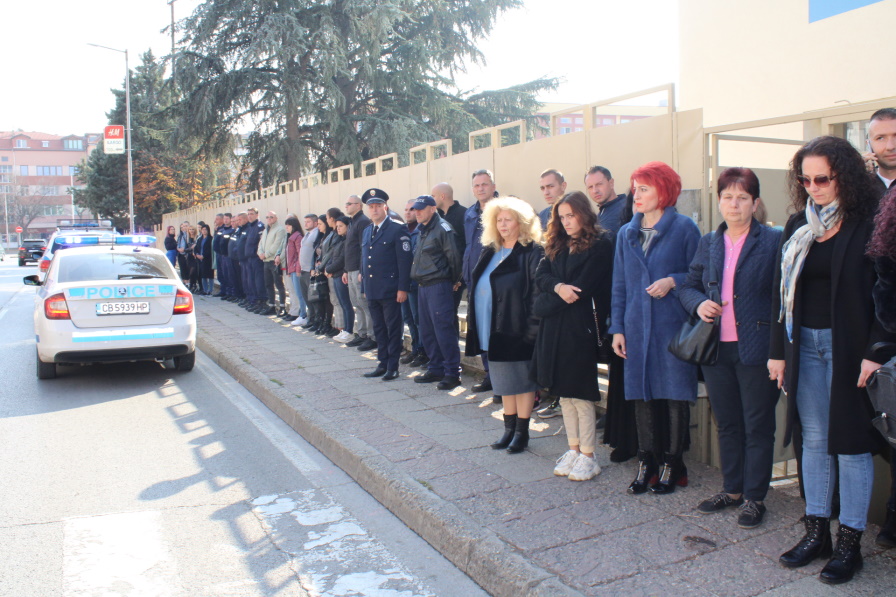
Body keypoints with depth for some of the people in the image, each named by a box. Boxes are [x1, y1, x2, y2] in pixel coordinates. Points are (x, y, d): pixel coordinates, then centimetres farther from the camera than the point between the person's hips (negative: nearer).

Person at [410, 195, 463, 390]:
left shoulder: (442, 229, -11)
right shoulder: (421, 231, 15)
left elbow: (453, 257, -11)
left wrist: (454, 281, -3)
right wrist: (418, 280, 15)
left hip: (439, 286, -9)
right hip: (423, 286, 9)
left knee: (443, 330, -7)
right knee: (427, 331, 13)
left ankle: (452, 372, 1)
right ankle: (436, 369, 23)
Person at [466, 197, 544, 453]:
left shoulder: (532, 253, -10)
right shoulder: (490, 252, 13)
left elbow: (537, 292, -15)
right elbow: (477, 286, 17)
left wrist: (532, 328, -20)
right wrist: (473, 322, 11)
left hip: (518, 331, -7)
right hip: (493, 331, 7)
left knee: (522, 380, 5)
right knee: (504, 382, 15)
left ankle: (522, 432, 16)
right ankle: (509, 428, 26)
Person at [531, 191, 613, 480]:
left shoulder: (600, 244, -6)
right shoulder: (557, 245, 16)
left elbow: (583, 287, -12)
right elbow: (541, 274, 4)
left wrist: (546, 303, -5)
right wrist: (558, 287, -17)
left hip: (580, 326, -7)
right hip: (553, 328, 7)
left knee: (580, 394, -2)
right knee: (563, 392, 12)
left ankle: (588, 457, 10)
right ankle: (573, 450, 23)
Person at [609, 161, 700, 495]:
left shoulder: (684, 228, -2)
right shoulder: (627, 233, 13)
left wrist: (673, 281, -18)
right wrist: (617, 328, 8)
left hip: (673, 326, -4)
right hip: (637, 327, 4)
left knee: (675, 394, 2)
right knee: (641, 394, 8)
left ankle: (672, 463, 15)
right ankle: (646, 462, 20)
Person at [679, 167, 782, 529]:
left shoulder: (775, 241, -4)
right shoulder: (708, 243, 11)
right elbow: (689, 286, 17)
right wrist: (698, 304, -7)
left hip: (756, 349, -5)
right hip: (716, 348, 5)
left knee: (758, 426, 6)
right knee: (727, 424, 16)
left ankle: (754, 498, 20)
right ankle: (732, 490, 31)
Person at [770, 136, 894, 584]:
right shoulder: (797, 227, 8)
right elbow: (782, 290, 8)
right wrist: (778, 350, 5)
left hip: (850, 346, -4)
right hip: (804, 345, 5)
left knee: (851, 442, 4)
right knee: (813, 439, 11)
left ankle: (850, 542, 16)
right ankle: (816, 531, 22)